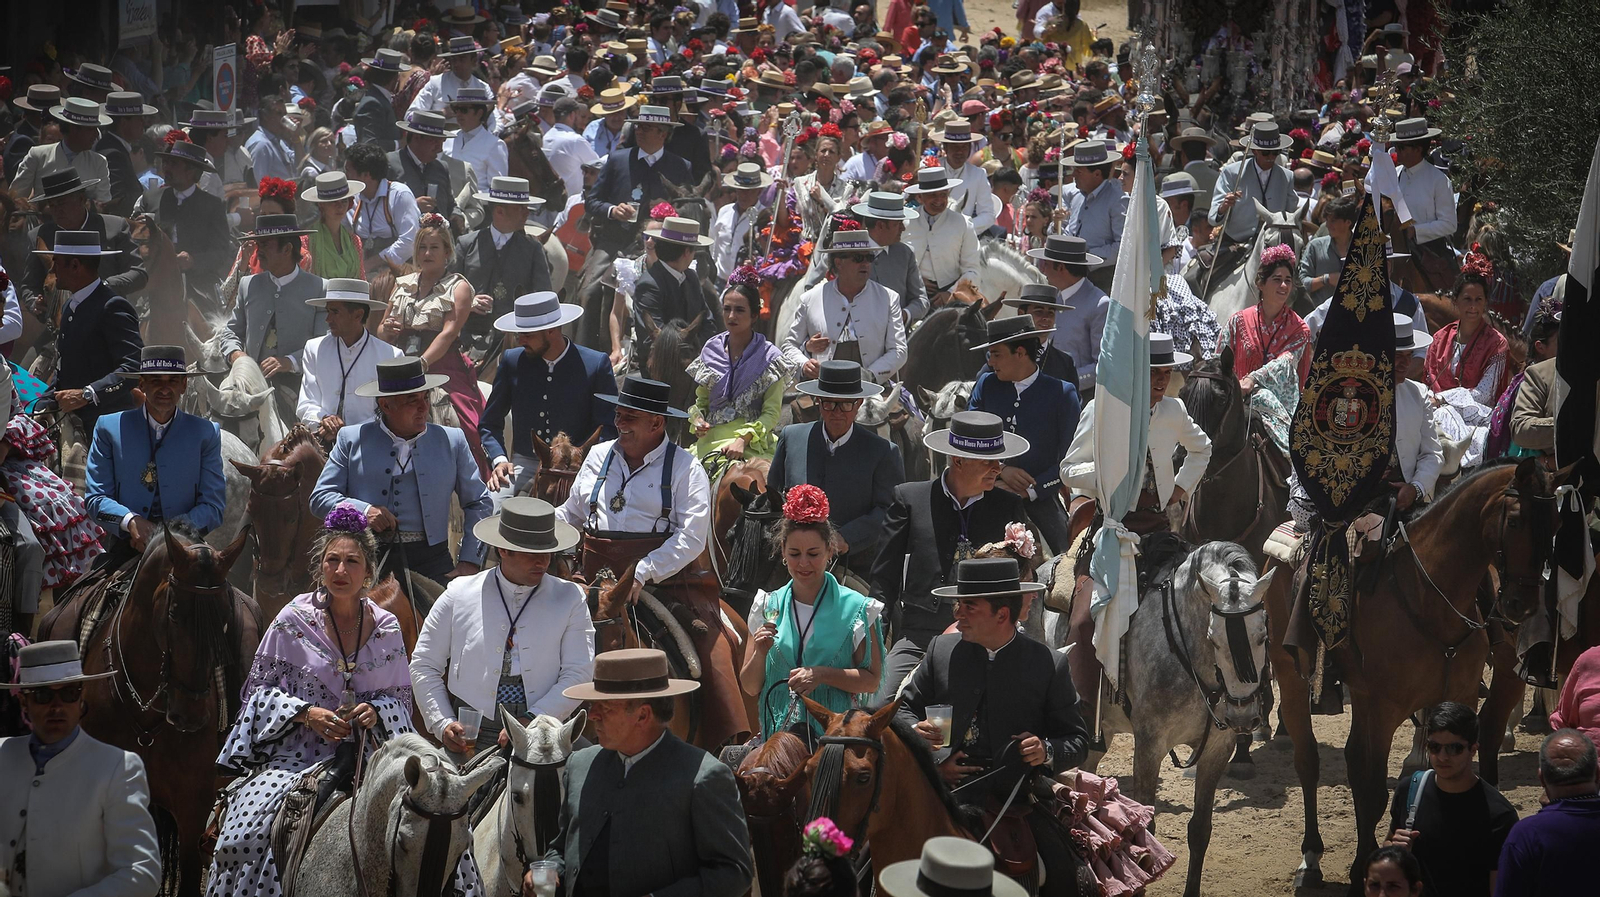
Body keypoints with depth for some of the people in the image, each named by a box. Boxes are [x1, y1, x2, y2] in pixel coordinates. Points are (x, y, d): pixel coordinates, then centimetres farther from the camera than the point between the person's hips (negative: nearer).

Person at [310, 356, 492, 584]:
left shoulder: (451, 441, 13)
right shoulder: (352, 440, 10)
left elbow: (478, 503, 17)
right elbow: (320, 497, 9)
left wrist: (469, 561, 7)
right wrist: (362, 510, -10)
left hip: (430, 558, 1)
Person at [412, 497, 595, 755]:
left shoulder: (569, 598, 8)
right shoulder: (459, 596, 8)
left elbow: (578, 673, -1)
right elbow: (424, 666, 12)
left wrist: (531, 721, -13)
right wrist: (443, 724, -1)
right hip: (471, 734, 0)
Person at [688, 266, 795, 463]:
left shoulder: (770, 357, 2)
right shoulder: (711, 350, 14)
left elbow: (771, 413, -2)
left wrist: (743, 439, -16)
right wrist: (697, 420, 0)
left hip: (754, 445, -3)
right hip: (711, 440, 3)